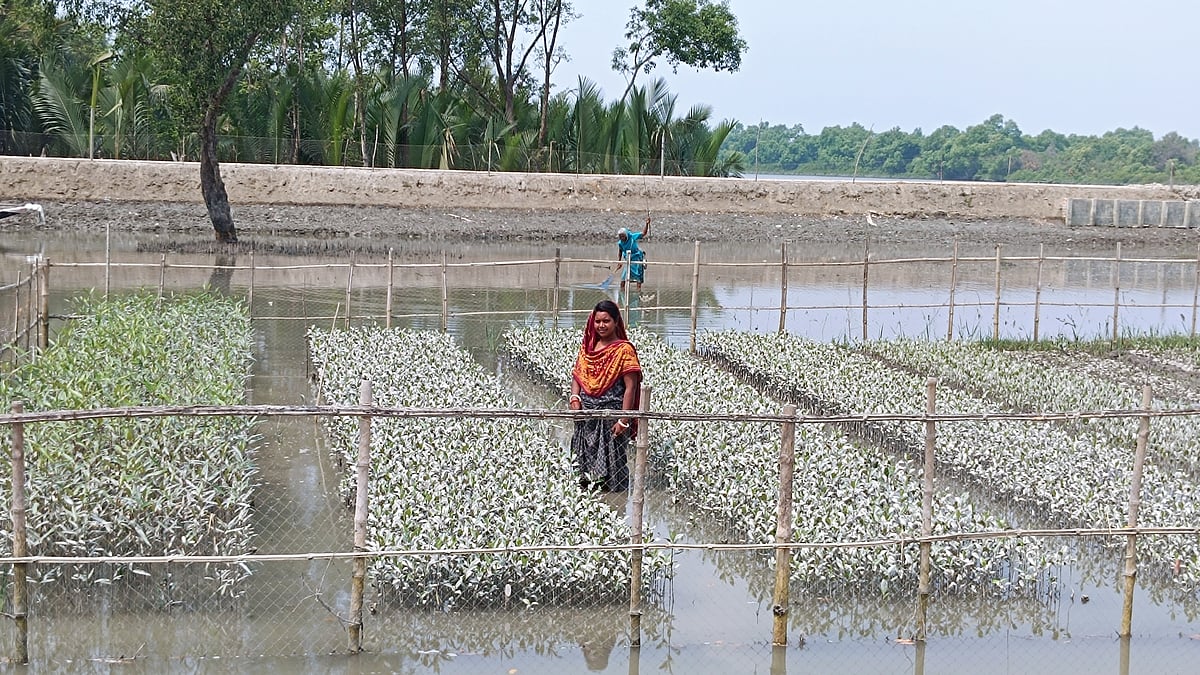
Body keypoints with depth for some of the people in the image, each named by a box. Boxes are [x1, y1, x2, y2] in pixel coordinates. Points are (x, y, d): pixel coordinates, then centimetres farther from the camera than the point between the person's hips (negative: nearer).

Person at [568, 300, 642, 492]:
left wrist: (624, 420, -16)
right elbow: (577, 375, 15)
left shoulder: (624, 349, -8)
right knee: (584, 463, 9)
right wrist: (574, 397, -5)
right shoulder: (587, 347, 11)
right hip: (586, 416, 6)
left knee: (610, 464, -2)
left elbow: (630, 387, -11)